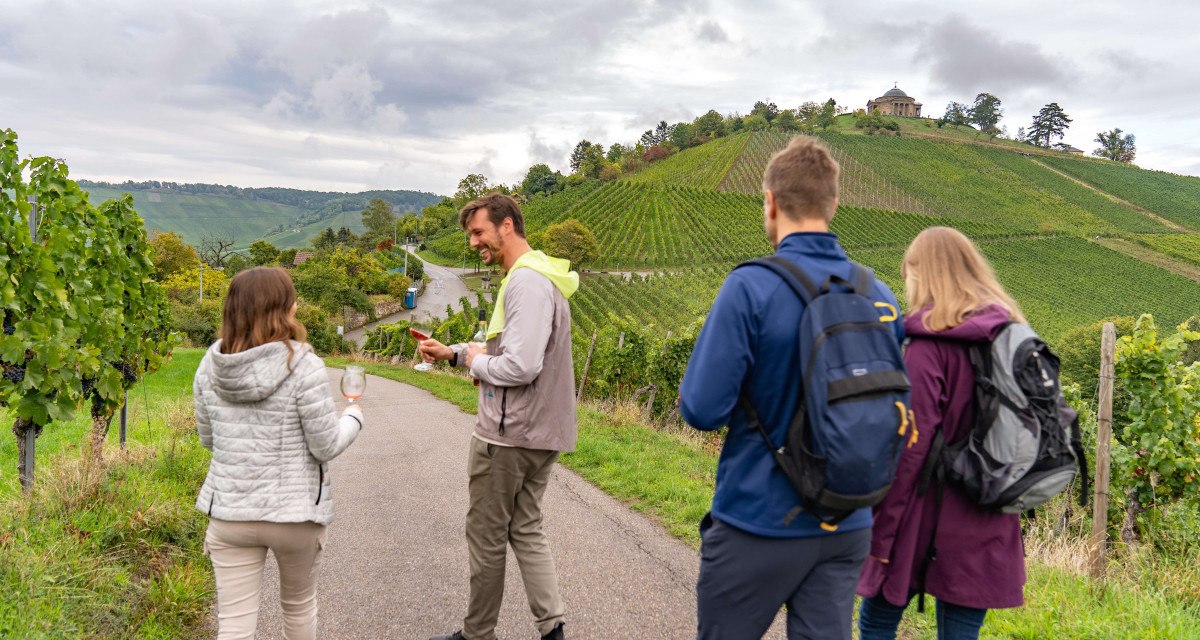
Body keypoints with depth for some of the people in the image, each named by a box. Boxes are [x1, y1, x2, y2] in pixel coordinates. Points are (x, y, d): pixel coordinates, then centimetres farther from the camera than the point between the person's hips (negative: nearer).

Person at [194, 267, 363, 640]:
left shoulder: (210, 366, -3)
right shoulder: (303, 367, -17)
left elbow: (207, 439, 9)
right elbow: (326, 447, -12)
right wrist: (353, 418, 7)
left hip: (230, 512, 3)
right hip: (294, 511, -3)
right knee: (298, 604, 21)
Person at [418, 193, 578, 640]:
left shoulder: (527, 282, -19)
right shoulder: (540, 278, 14)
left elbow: (520, 367, -27)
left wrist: (477, 363, -8)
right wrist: (454, 353, 11)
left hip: (507, 435, -10)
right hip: (540, 433, 10)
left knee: (486, 536, 6)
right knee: (526, 530, 16)